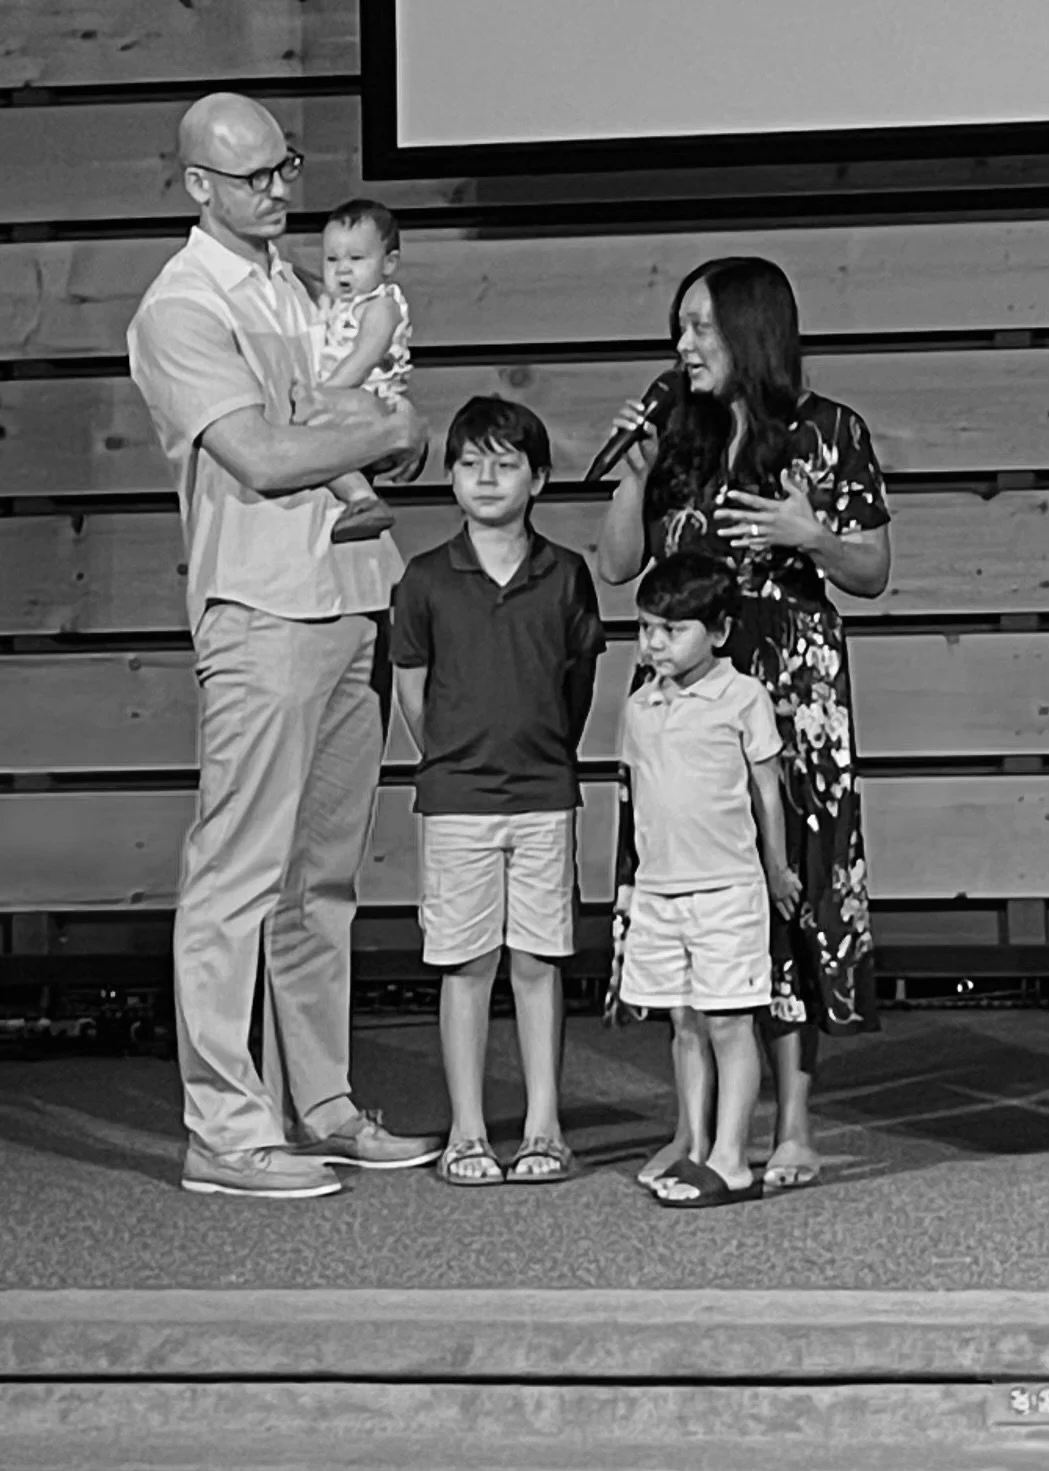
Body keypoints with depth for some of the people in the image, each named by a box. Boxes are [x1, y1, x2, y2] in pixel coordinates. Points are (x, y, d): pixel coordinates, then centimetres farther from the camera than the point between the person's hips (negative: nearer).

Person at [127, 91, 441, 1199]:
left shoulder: (288, 288, 20)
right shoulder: (181, 309, -6)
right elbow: (262, 461, -16)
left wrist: (332, 428, -3)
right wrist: (390, 431, -3)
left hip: (352, 602, 8)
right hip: (262, 616, -8)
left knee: (323, 876, 11)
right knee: (239, 878, -6)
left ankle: (317, 1107, 18)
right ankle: (225, 1130, -2)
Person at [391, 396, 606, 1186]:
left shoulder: (566, 575, 1)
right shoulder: (428, 580, -1)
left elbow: (581, 679, 10)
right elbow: (412, 690, 7)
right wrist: (452, 761, 10)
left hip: (545, 794, 1)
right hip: (457, 797, -1)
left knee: (538, 963, 4)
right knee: (466, 965, 3)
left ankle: (544, 1127, 12)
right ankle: (467, 1132, 11)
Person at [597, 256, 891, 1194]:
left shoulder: (829, 433, 0)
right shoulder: (679, 437, 12)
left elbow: (873, 574, 2)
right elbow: (618, 565, 10)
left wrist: (809, 535, -16)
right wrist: (636, 465, -1)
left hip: (790, 688, -4)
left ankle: (794, 1132, 4)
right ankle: (695, 1128, 11)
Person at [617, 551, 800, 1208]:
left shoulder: (743, 697, -5)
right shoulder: (640, 706, 10)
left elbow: (767, 789, 2)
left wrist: (778, 871, 9)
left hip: (726, 889, -5)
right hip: (657, 890, 5)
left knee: (729, 1024, -3)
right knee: (686, 1025, 10)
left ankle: (731, 1161, -1)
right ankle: (697, 1149, 17)